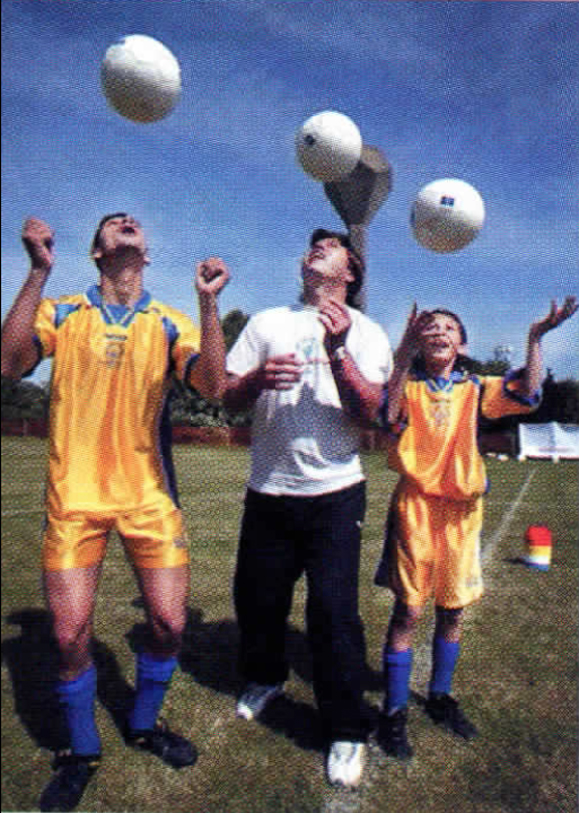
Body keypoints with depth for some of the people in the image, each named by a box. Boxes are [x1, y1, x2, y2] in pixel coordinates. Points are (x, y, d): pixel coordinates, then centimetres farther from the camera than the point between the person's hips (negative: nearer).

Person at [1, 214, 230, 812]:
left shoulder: (169, 322, 5)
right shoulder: (62, 312, 5)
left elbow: (212, 386, -12)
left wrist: (208, 301, -20)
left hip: (149, 495, 1)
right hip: (74, 496, -1)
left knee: (168, 623, 3)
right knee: (70, 634, 3)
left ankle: (143, 724, 33)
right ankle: (81, 751, 30)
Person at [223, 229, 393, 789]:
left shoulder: (366, 332, 3)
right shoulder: (266, 323, 9)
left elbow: (368, 412, -10)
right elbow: (228, 401, 3)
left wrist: (337, 347, -21)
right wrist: (258, 378, -18)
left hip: (334, 494, -2)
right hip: (267, 491, 3)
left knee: (333, 611, -5)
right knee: (256, 597, 13)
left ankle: (346, 733, 18)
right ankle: (264, 677, 44)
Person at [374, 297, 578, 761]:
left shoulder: (475, 390, 7)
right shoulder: (408, 387, 1)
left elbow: (526, 394, -8)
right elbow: (387, 416, -20)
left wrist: (536, 338, -15)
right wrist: (404, 355, -27)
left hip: (461, 509, 3)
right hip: (416, 506, -3)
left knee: (452, 611, 14)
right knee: (408, 610, -1)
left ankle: (440, 696, 35)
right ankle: (394, 711, 15)